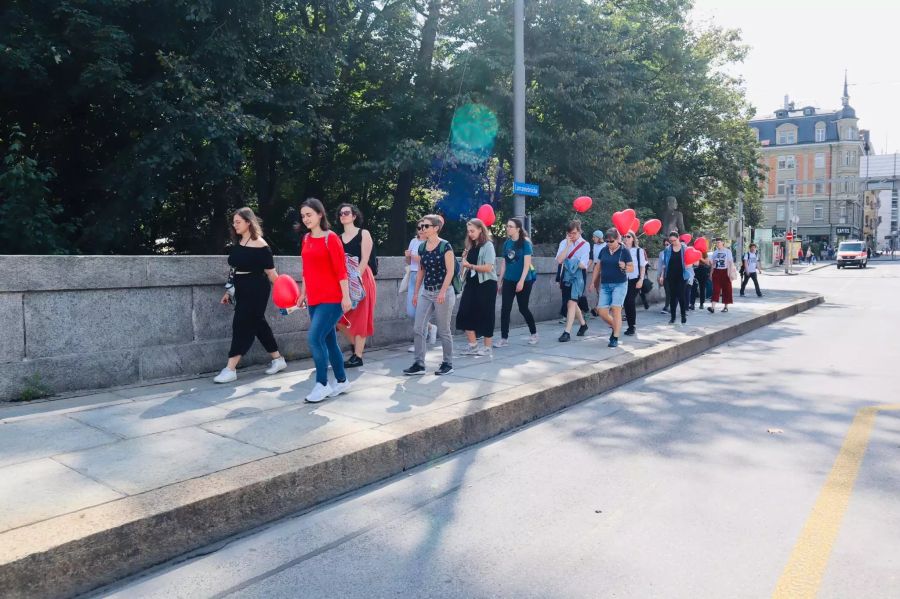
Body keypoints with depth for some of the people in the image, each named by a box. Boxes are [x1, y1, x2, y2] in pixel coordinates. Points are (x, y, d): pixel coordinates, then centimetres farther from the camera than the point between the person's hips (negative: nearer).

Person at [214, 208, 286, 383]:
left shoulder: (260, 245, -12)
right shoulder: (236, 243, 11)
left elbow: (270, 272, -10)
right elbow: (235, 270, 17)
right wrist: (229, 291, 18)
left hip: (256, 290, -8)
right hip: (242, 290, 8)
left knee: (242, 325, -8)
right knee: (257, 324, 13)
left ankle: (230, 369, -5)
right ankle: (278, 360, 25)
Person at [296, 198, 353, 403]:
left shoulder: (331, 238, -9)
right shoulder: (306, 239, 11)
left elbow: (341, 270, -13)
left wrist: (346, 297, -16)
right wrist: (303, 294, 19)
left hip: (331, 299, -7)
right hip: (314, 300, 7)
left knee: (315, 338, -14)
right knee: (329, 340, 12)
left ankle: (322, 385, -2)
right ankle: (342, 381, 24)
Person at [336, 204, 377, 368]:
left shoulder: (364, 234, 0)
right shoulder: (339, 238, 14)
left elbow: (365, 260, -9)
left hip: (361, 279, -5)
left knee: (359, 317, -3)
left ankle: (358, 356, 3)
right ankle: (355, 343, 23)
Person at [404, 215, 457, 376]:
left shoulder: (445, 246, -9)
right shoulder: (422, 247, 9)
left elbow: (450, 271, -13)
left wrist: (442, 292, -20)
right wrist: (416, 292, 13)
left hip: (443, 292, -6)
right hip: (426, 292, 6)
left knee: (443, 331, 3)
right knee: (418, 329, 0)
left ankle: (448, 363, 16)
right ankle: (419, 364, 7)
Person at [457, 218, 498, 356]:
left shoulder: (488, 245, -8)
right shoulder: (471, 246, 13)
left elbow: (488, 268, -17)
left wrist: (470, 266, -14)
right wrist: (464, 259, 3)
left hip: (486, 285, -7)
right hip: (472, 284, 7)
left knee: (485, 316, 1)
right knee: (466, 314, 0)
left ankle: (488, 347, 13)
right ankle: (473, 346, 10)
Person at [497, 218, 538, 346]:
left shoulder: (525, 243, -9)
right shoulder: (507, 243, 6)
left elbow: (527, 264, -13)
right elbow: (503, 263, 12)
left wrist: (521, 281, -20)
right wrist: (500, 281, 10)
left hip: (524, 281, -5)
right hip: (508, 280, 5)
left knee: (523, 308, 5)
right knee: (505, 309, -2)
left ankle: (534, 334, 26)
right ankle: (504, 338, 4)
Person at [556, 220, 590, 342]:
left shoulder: (585, 245, -5)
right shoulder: (564, 243, 3)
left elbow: (583, 265, -10)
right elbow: (559, 260, -11)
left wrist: (568, 261, -4)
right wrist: (568, 245, -13)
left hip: (578, 276, -4)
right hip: (566, 276, 5)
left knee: (571, 303, -16)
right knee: (573, 303, 17)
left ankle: (567, 332, -15)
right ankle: (583, 324, 39)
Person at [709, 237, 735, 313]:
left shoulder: (728, 251, -2)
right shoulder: (714, 252, 9)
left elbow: (731, 263, -3)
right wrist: (711, 273, 8)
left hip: (725, 271, -2)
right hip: (716, 272, 2)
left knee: (726, 289, 5)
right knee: (715, 289, -6)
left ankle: (726, 306, 16)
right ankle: (712, 307, -16)